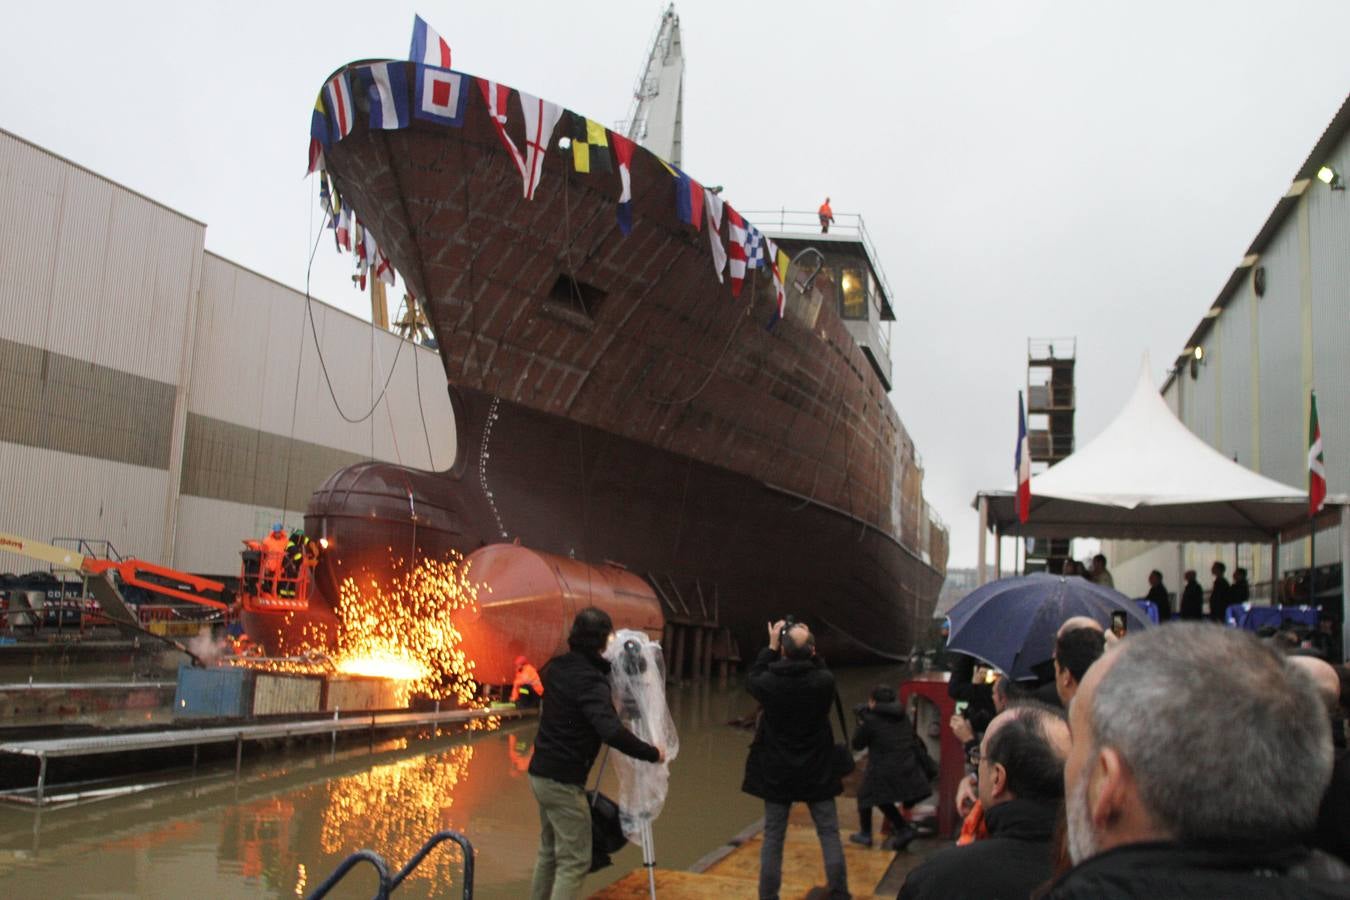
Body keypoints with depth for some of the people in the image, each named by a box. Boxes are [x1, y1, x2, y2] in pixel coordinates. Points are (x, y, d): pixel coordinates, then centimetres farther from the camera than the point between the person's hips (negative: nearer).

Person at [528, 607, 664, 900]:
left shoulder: (557, 667, 4)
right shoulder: (590, 681, -21)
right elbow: (612, 731, -33)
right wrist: (652, 753, -21)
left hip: (541, 772, 9)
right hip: (564, 780, -9)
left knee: (550, 852, 21)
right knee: (574, 861, -2)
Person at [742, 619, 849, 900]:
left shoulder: (769, 683, -16)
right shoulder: (824, 681, -17)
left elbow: (752, 679, 8)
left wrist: (770, 647, 7)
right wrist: (808, 648, 1)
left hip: (776, 771, 0)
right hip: (817, 771, 0)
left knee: (773, 838, 9)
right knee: (829, 835, 11)